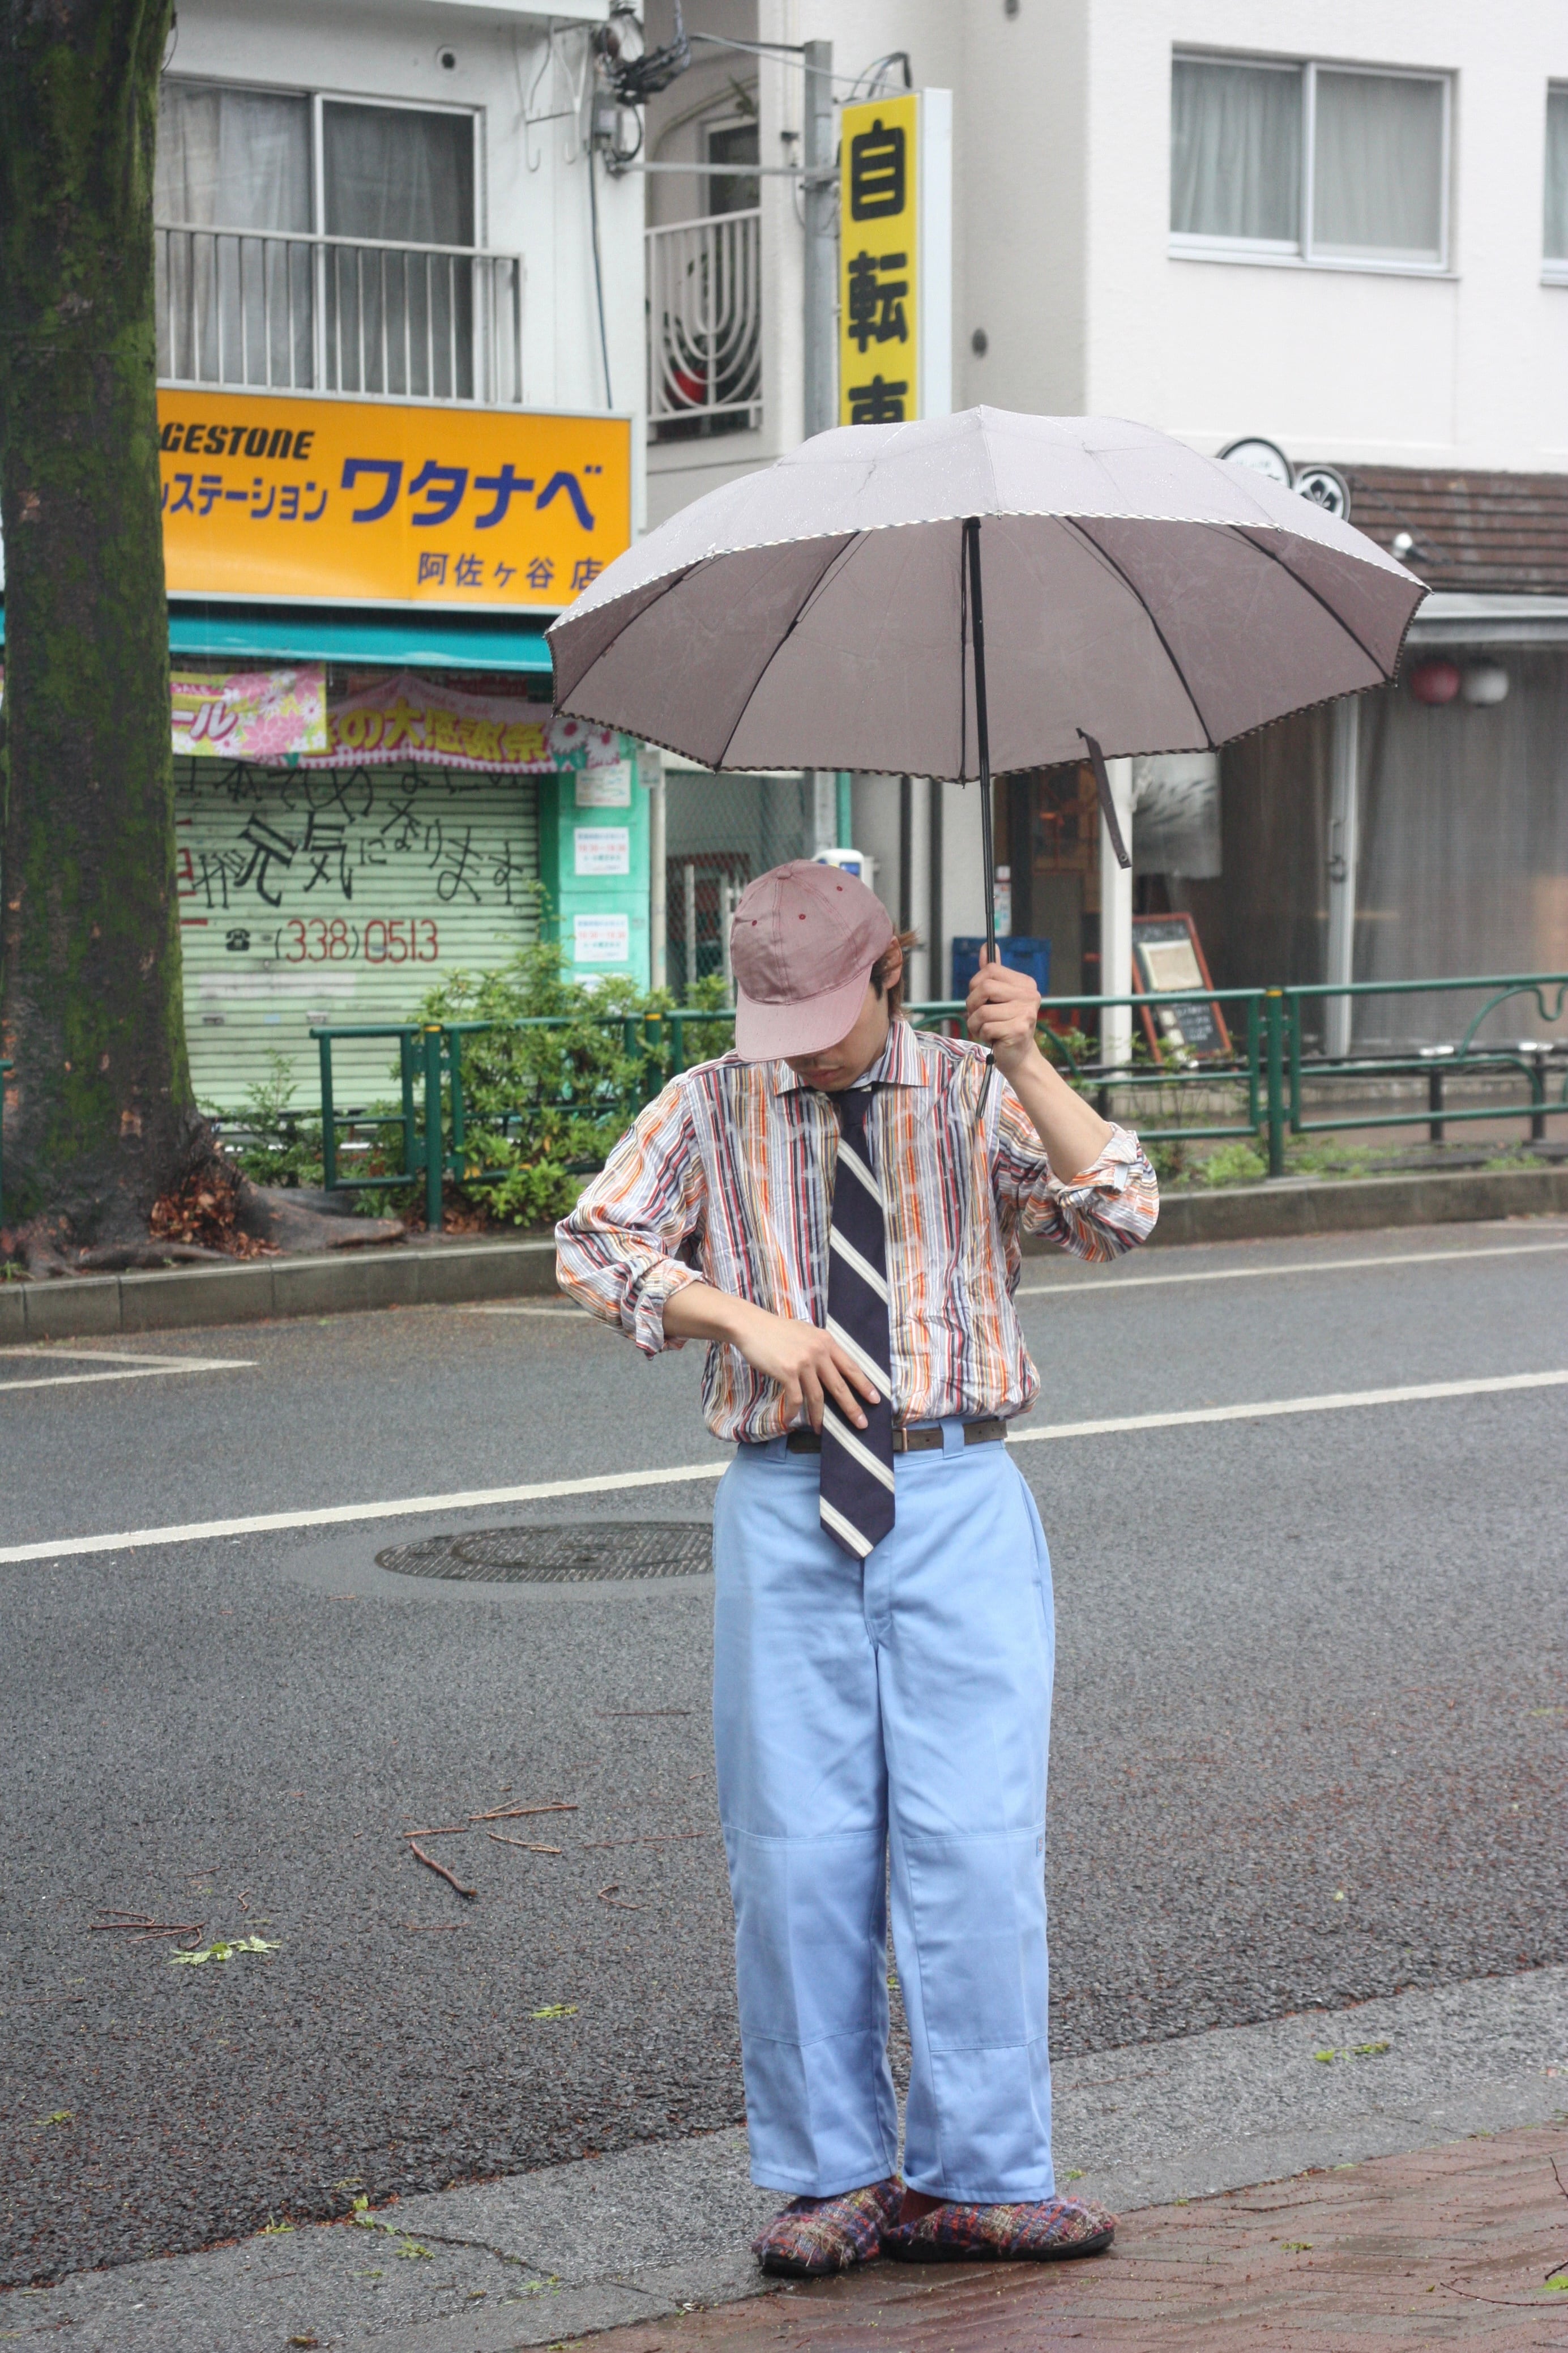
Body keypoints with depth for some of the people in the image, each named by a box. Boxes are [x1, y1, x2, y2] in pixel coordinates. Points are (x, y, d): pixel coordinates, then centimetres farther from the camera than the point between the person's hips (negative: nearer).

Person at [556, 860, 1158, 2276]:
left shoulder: (976, 1097, 4)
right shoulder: (710, 1111, 8)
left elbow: (1118, 1217, -10)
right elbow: (594, 1248, -1)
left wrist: (1025, 1061, -23)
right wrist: (753, 1319, -14)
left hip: (957, 1505, -1)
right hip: (788, 1510, 1)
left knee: (975, 1845, -5)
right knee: (799, 1855, 2)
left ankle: (972, 2182, 3)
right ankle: (834, 2178, 12)